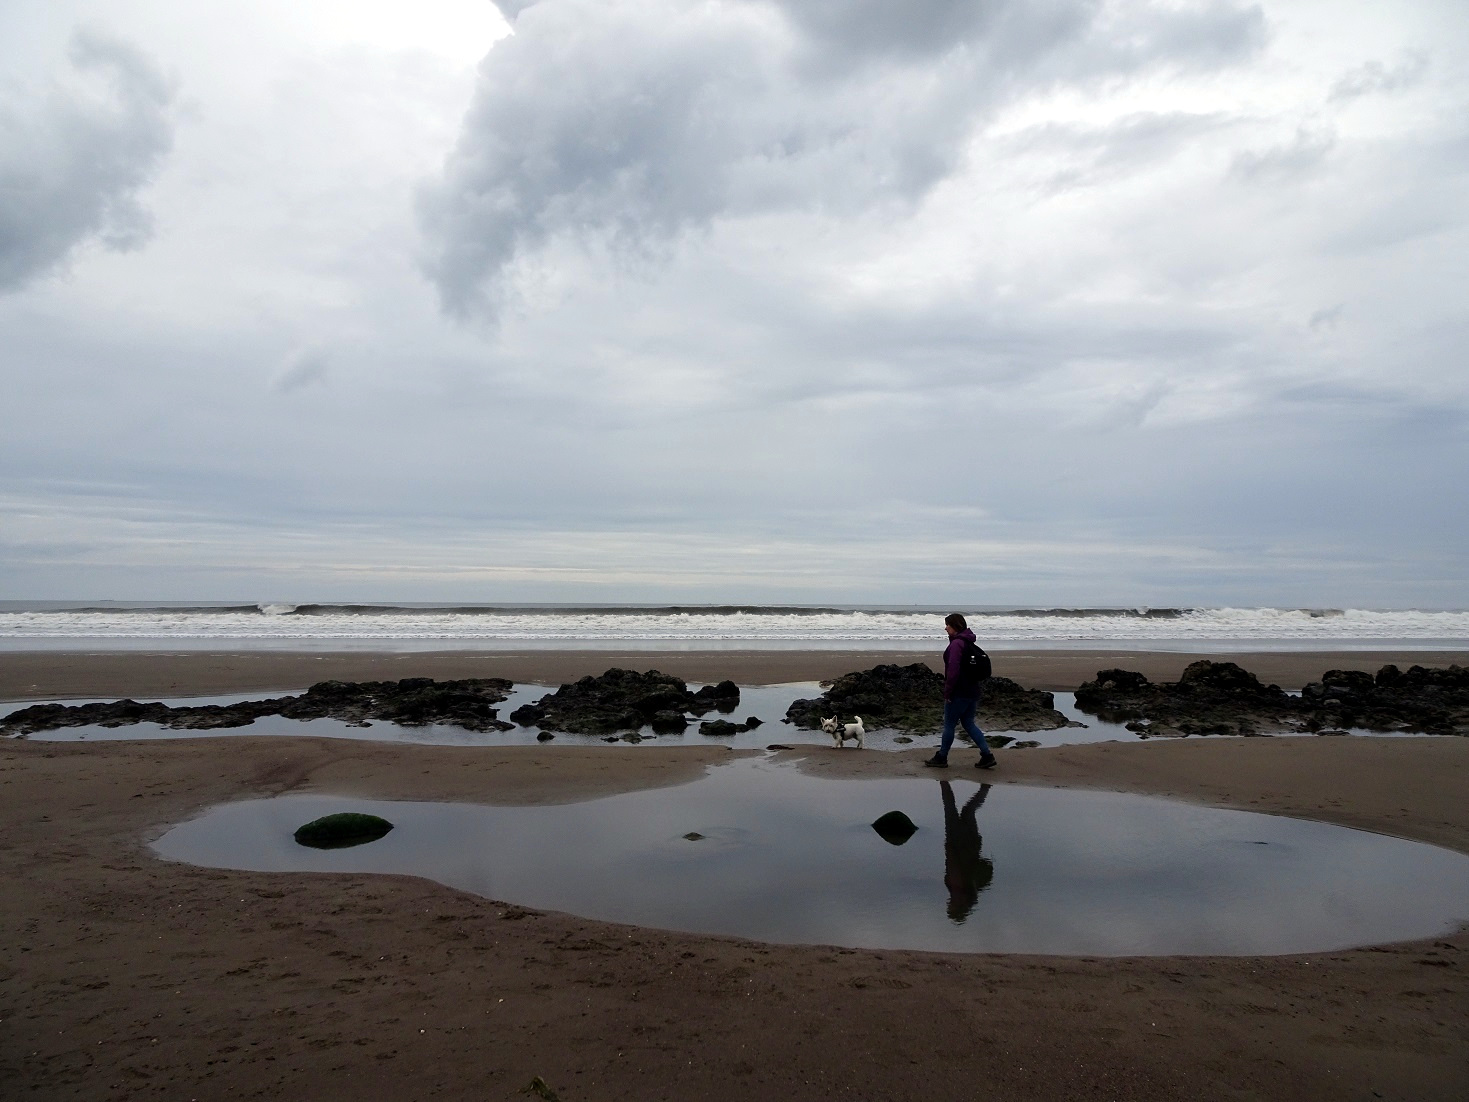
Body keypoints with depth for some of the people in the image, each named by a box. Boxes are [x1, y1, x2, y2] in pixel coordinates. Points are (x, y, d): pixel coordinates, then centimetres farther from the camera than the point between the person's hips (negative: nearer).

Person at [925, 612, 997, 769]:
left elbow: (953, 669, -23)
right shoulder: (968, 642, 14)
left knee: (949, 724, 2)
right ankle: (987, 755, 9)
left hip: (959, 692, -9)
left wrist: (947, 692, -17)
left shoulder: (956, 643, -17)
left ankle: (941, 758, 12)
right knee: (968, 723, 15)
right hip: (973, 690, 9)